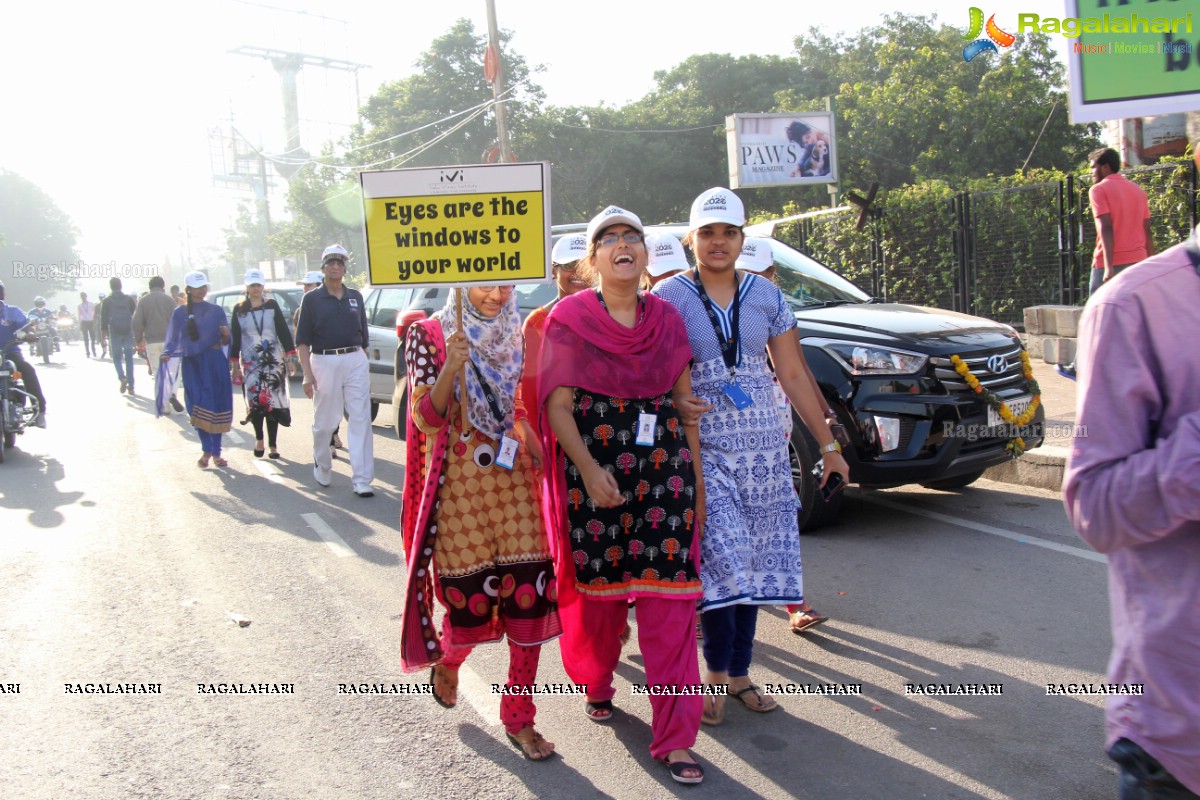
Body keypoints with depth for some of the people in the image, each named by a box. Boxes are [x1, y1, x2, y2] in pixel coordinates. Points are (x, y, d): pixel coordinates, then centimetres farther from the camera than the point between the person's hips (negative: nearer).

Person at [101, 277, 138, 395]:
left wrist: (103, 337, 3)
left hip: (114, 332, -1)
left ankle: (122, 377, -17)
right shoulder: (129, 299, 4)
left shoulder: (107, 301, 0)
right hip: (128, 332, 1)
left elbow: (104, 320, -1)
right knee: (129, 359, 6)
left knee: (117, 357, 10)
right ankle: (130, 386, 4)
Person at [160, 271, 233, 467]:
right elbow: (173, 339, 3)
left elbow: (226, 342, 7)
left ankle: (216, 452, 8)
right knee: (199, 407, -5)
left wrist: (225, 335, -15)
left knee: (217, 406, 0)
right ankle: (207, 450, 7)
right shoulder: (180, 313, 5)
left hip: (216, 363, 1)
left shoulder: (217, 311, 7)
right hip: (193, 364, -1)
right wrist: (167, 354, -15)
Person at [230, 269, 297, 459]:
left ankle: (273, 445, 6)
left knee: (273, 401, -1)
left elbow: (284, 332, 2)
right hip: (250, 363, 0)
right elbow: (235, 337, 7)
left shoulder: (272, 305, 3)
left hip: (274, 361, 0)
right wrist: (235, 365, 3)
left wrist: (290, 358, -4)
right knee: (255, 401, -7)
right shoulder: (239, 309, 5)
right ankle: (259, 439, 16)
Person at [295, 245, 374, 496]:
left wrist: (365, 368, 12)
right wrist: (307, 374, -10)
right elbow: (303, 341, -1)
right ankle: (322, 466, 33)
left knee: (361, 420, -5)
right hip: (324, 362, -2)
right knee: (324, 421, 9)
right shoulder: (312, 299, 2)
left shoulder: (355, 297, 11)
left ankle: (362, 480, -5)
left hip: (355, 361, 2)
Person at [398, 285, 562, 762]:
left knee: (530, 595, -4)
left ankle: (519, 718, 10)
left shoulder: (517, 336, 10)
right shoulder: (431, 335, -3)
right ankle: (447, 661, 37)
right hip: (461, 484, -3)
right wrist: (449, 369, -26)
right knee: (470, 596, 0)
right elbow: (425, 418, -10)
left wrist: (534, 443, 3)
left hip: (516, 477, 3)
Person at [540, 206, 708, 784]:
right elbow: (557, 406, -6)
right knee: (599, 588, 9)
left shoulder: (667, 320, 9)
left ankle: (675, 738, 1)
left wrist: (696, 481, 10)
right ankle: (597, 686, 40)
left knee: (669, 599, -4)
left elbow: (685, 406, 12)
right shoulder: (569, 318, -1)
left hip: (664, 468, 2)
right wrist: (589, 468, -20)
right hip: (592, 469, -2)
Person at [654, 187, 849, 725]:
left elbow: (793, 376, 10)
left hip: (764, 449, 4)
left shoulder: (767, 297, 8)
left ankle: (739, 674, 19)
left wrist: (828, 444, 9)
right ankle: (718, 672, 7)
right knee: (722, 560, -12)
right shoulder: (669, 298, -3)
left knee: (753, 562, 6)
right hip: (701, 449, -4)